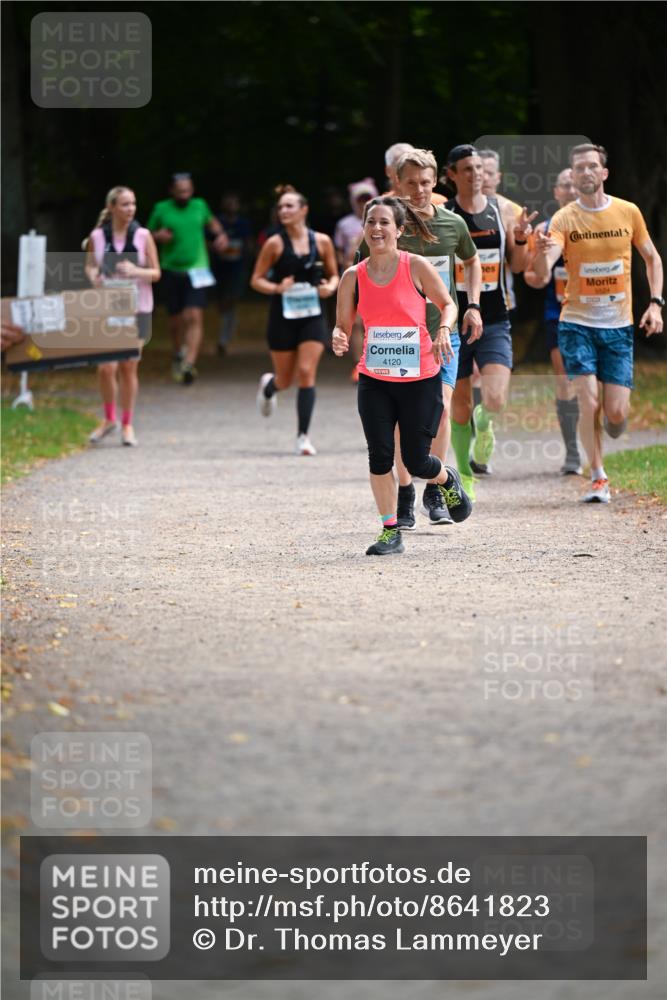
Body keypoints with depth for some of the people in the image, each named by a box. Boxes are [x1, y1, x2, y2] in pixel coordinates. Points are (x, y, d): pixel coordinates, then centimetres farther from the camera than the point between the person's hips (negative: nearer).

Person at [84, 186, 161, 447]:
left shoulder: (143, 236, -1)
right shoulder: (97, 237, 0)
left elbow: (156, 273, 1)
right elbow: (89, 266, 12)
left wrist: (136, 271, -19)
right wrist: (93, 276, -11)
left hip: (136, 308, 0)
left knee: (129, 368, 5)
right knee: (106, 367, -8)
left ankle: (127, 425, 18)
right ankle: (109, 419, 15)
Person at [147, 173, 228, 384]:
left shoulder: (199, 206, 6)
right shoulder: (162, 209, 1)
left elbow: (211, 221, 27)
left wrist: (220, 235, 9)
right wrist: (158, 236, -12)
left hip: (196, 270, 0)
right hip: (171, 270, 0)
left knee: (194, 317, -15)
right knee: (176, 319, 9)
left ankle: (189, 363, -21)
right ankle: (178, 355, 35)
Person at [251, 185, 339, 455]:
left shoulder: (321, 241, 0)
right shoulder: (275, 244, -5)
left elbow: (334, 275, 12)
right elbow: (256, 280, -1)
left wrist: (330, 287, -11)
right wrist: (277, 288, -21)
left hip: (312, 316, 1)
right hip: (283, 318, -1)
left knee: (307, 373, -11)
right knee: (285, 380, 10)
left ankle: (303, 436, -6)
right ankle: (268, 386, 49)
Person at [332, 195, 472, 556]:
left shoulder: (416, 267, -8)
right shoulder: (354, 276, -1)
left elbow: (448, 304, 3)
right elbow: (342, 326, 5)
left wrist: (443, 330, -16)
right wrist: (339, 339, -18)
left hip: (420, 380, -2)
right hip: (374, 381, 2)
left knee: (416, 462, 1)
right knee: (379, 456, -5)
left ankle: (447, 480, 37)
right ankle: (390, 532, 9)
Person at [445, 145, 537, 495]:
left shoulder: (501, 212, 4)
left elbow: (516, 266, 12)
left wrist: (521, 239, -7)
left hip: (494, 324, 1)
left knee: (496, 400, -18)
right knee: (460, 407, 6)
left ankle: (484, 423, 18)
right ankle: (465, 476, 24)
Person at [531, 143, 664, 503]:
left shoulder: (628, 212, 0)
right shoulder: (564, 219, -7)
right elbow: (543, 274, -20)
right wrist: (541, 253, -43)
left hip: (618, 325, 1)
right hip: (577, 323, -1)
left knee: (616, 413, -4)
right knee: (589, 402, -12)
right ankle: (598, 479, 3)